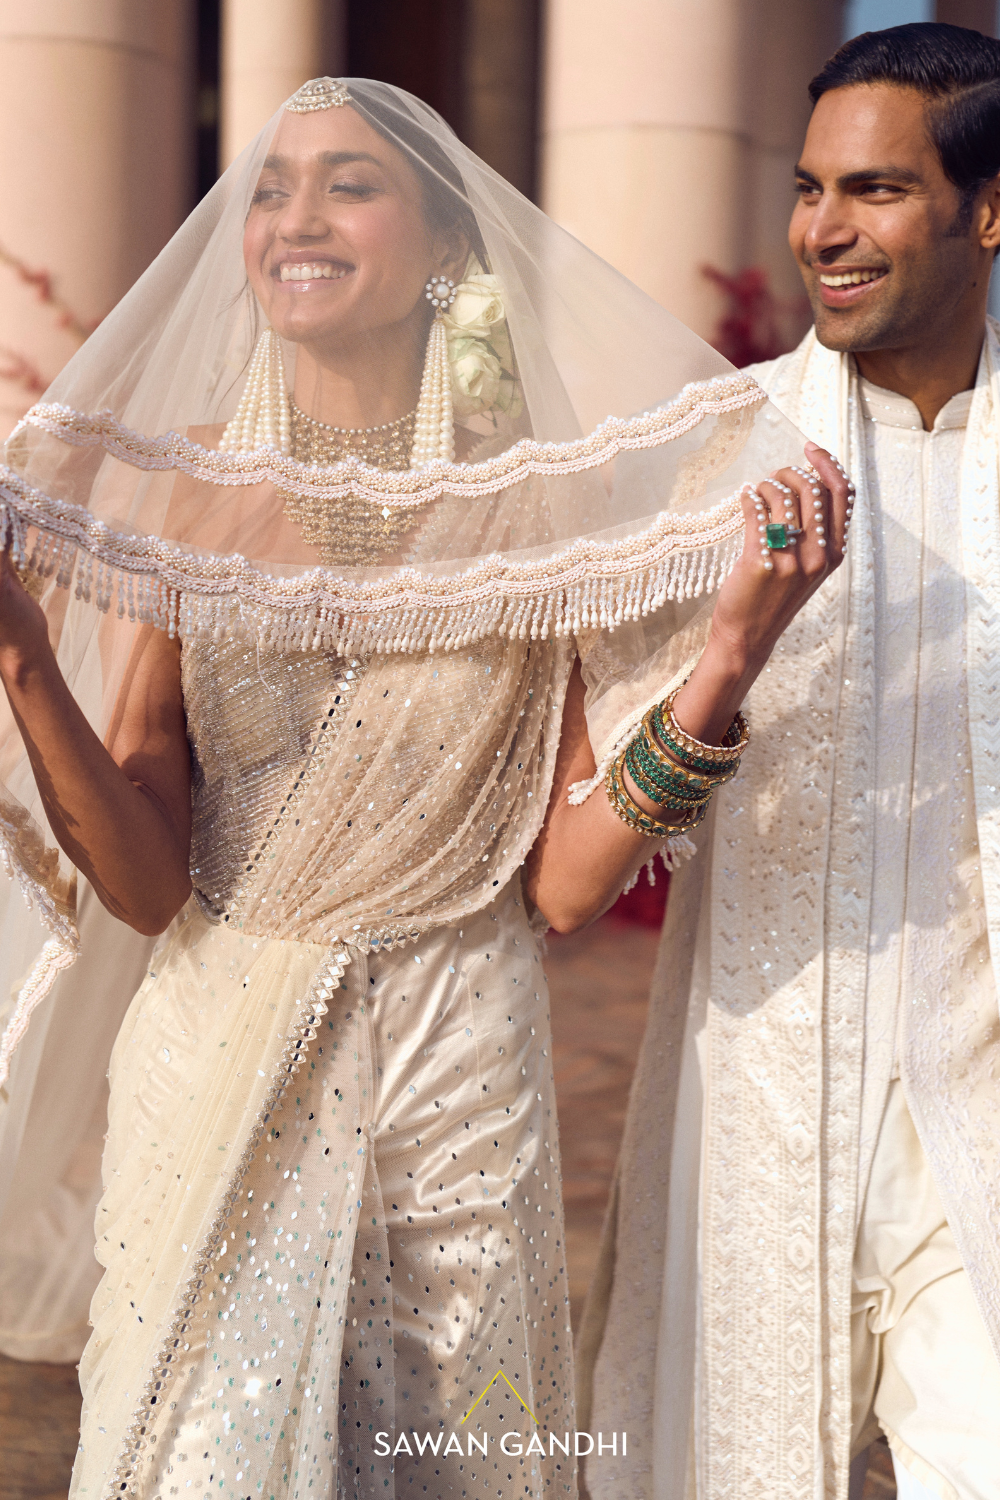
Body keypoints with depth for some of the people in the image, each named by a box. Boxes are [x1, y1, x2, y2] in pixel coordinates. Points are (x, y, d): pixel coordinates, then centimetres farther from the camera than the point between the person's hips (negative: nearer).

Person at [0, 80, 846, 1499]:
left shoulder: (541, 507, -5)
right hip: (215, 1062, 0)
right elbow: (145, 883, -6)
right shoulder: (183, 497, -4)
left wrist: (724, 657, -16)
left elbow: (563, 881, -6)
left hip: (456, 1076, 0)